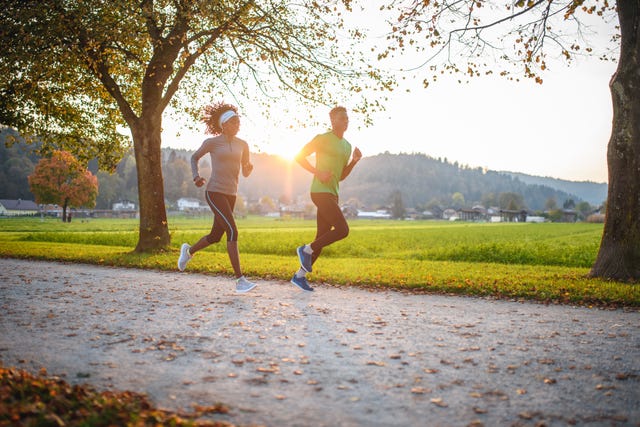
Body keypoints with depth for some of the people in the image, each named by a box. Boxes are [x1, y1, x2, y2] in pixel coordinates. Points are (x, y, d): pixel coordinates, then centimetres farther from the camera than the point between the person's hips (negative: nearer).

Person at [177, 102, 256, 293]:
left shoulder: (242, 145, 9)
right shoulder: (212, 142, -4)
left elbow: (245, 173, 14)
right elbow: (194, 157, 12)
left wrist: (249, 168, -10)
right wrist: (196, 176, -7)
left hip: (231, 195, 7)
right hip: (214, 193, -7)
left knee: (215, 236, 16)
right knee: (233, 232, -20)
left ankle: (189, 251, 47)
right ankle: (240, 280, -18)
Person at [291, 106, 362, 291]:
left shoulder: (347, 146, 20)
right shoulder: (323, 139, -4)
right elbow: (299, 157, -4)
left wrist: (354, 161, 7)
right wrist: (318, 173, -14)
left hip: (332, 194, 9)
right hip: (320, 192, -9)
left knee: (322, 238, 8)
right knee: (342, 230, -17)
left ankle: (300, 275, 16)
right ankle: (307, 250, 0)